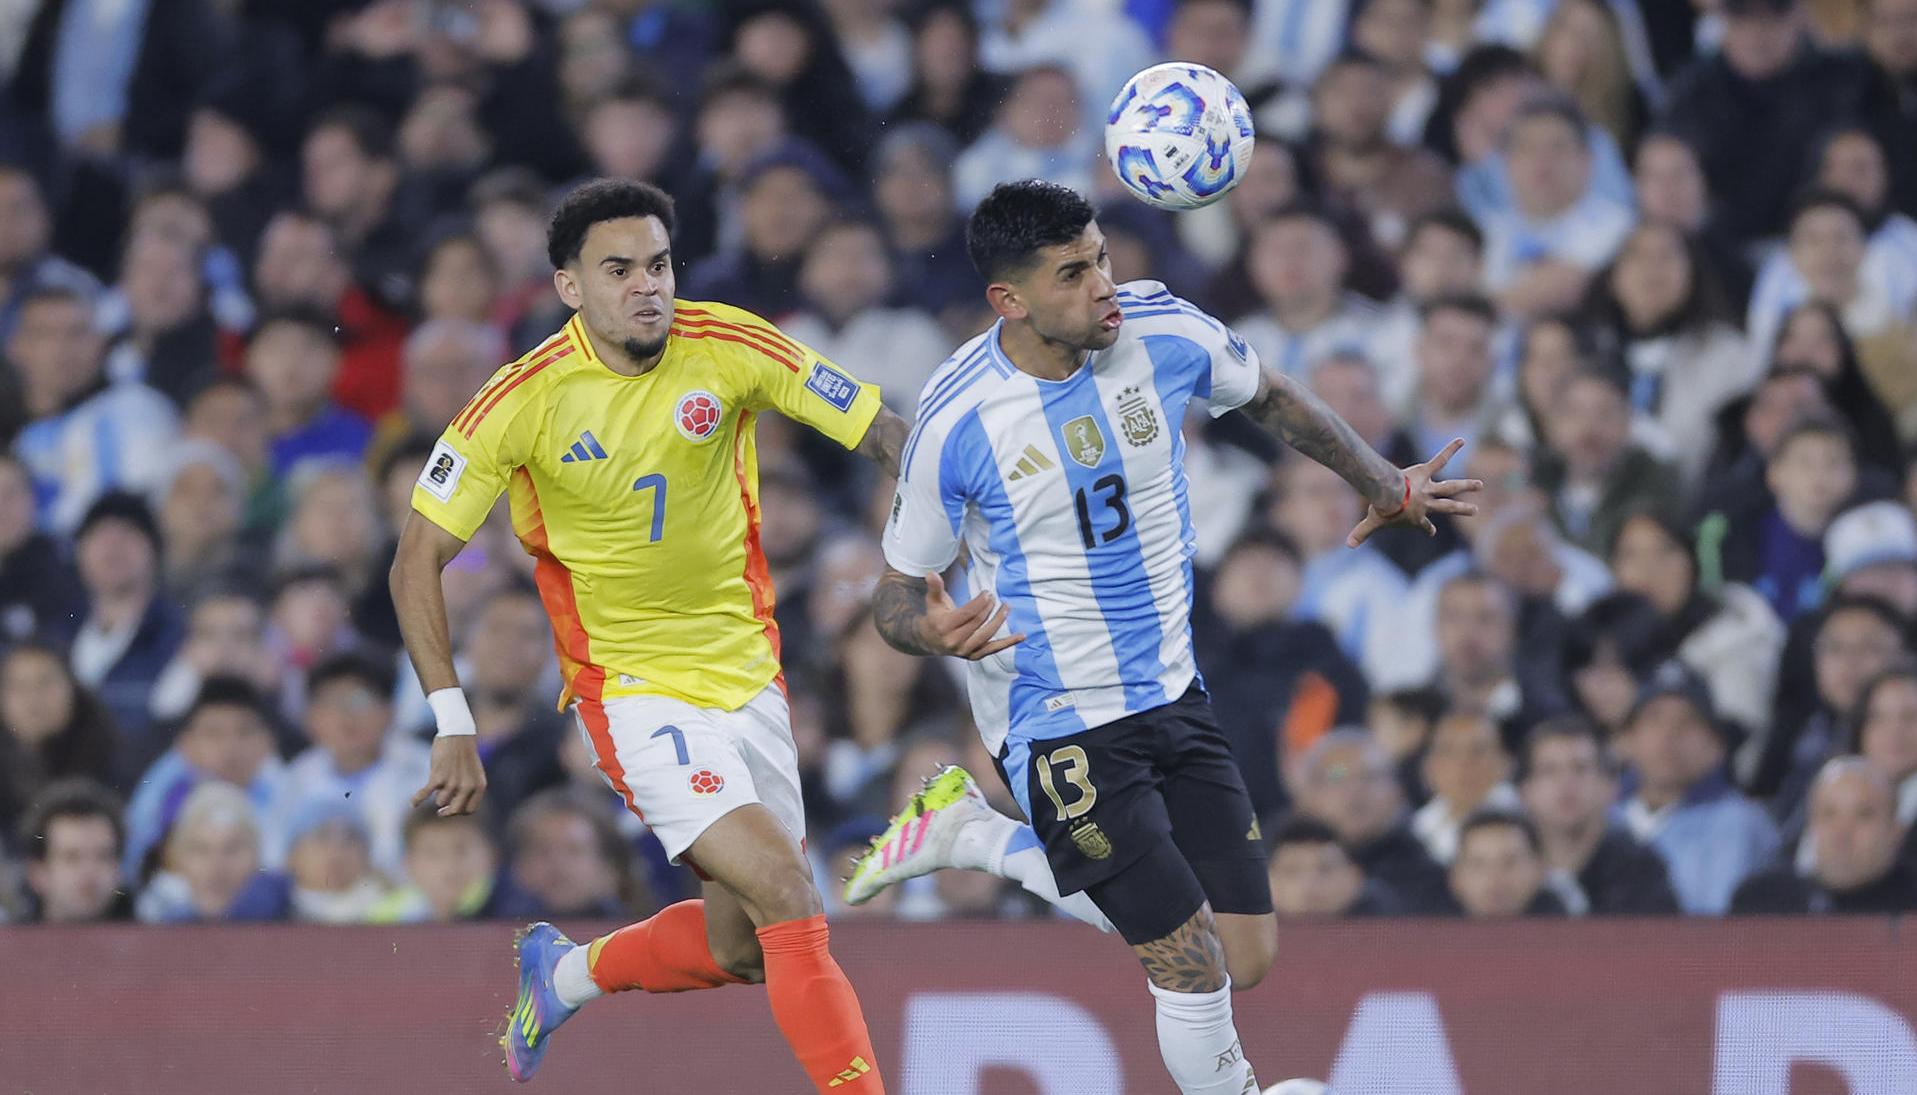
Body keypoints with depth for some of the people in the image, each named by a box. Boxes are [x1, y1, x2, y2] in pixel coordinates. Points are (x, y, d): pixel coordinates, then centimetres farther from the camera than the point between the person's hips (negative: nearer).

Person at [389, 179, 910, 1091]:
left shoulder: (726, 348, -9)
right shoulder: (524, 401, -15)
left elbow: (884, 433, -3)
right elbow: (418, 560, -7)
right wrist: (452, 721, -13)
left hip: (747, 670, 5)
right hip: (634, 689, -5)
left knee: (743, 947, 12)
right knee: (790, 902, -21)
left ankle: (565, 973, 38)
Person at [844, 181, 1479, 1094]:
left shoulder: (1164, 333, -10)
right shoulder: (957, 421, -19)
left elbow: (1269, 396, 14)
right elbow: (898, 590, -8)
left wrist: (1385, 485, 14)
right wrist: (929, 629, -31)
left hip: (1170, 696, 6)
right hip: (1056, 726, -6)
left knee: (1246, 958, 8)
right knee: (1193, 972, -13)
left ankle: (975, 830, 21)